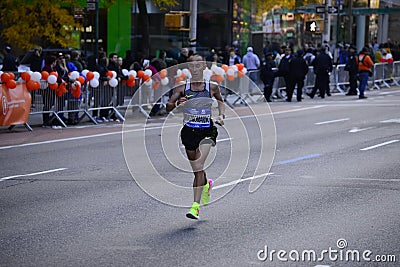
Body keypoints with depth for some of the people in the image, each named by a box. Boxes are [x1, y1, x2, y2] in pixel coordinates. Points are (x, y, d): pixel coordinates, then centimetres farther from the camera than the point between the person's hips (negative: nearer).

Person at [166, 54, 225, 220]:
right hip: (189, 130, 2)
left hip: (207, 131, -2)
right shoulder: (182, 88, 0)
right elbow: (168, 108, -6)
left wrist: (221, 115, 5)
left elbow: (220, 101, 22)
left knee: (199, 165, -19)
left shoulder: (212, 87, 1)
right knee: (197, 169, 11)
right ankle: (206, 185, 47)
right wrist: (176, 103, -27)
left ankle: (196, 205, -20)